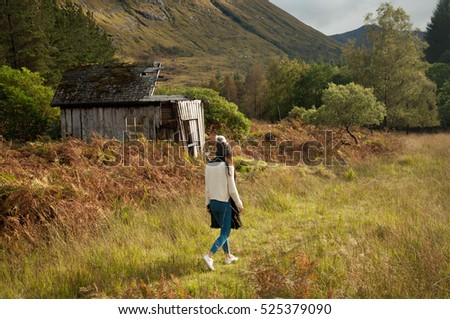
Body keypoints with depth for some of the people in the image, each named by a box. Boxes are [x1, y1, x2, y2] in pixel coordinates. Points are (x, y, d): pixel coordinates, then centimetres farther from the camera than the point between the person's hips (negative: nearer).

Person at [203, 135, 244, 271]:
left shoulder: (209, 165, 0)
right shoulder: (228, 166, -18)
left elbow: (207, 187, 6)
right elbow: (232, 189, -15)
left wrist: (208, 203, 15)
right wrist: (239, 204, -3)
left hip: (213, 203, 7)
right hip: (224, 204, -7)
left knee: (224, 230, 22)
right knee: (225, 234, 2)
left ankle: (228, 256, 33)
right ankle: (209, 256, -15)